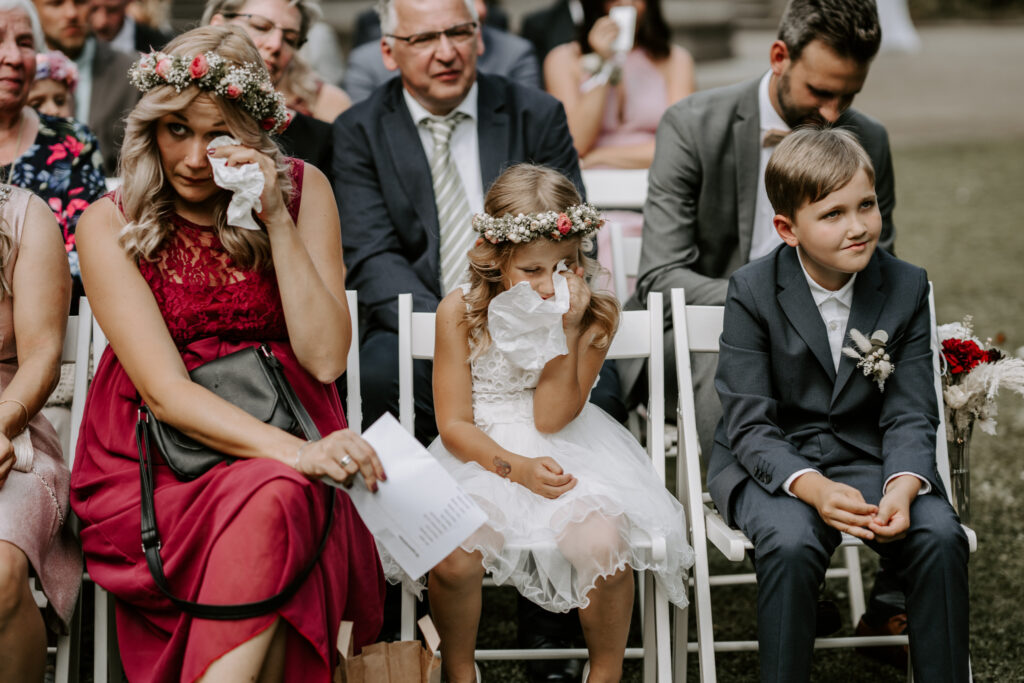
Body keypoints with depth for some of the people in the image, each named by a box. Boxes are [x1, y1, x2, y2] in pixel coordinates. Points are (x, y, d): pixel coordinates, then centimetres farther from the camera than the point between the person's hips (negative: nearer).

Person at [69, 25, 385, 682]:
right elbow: (164, 390, -12)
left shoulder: (303, 190, 3)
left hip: (281, 438, 1)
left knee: (276, 500, -35)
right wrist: (290, 451, -28)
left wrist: (277, 220, -13)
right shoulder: (109, 226, -2)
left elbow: (325, 357, -5)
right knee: (270, 498, -34)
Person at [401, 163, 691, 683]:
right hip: (481, 454, 0)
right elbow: (454, 425, -6)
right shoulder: (460, 312, -8)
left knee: (603, 543, -27)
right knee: (452, 556, -28)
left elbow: (551, 420, -12)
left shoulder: (595, 316, -8)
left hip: (565, 453, 1)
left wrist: (566, 331, -22)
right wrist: (515, 466, -23)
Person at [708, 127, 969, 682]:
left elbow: (909, 417, -1)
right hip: (770, 463, -2)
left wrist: (903, 488, -23)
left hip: (868, 457, 3)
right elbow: (749, 424, -12)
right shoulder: (753, 292, -8)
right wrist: (814, 489, -30)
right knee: (792, 544, -34)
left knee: (941, 537, -25)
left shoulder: (906, 288, 0)